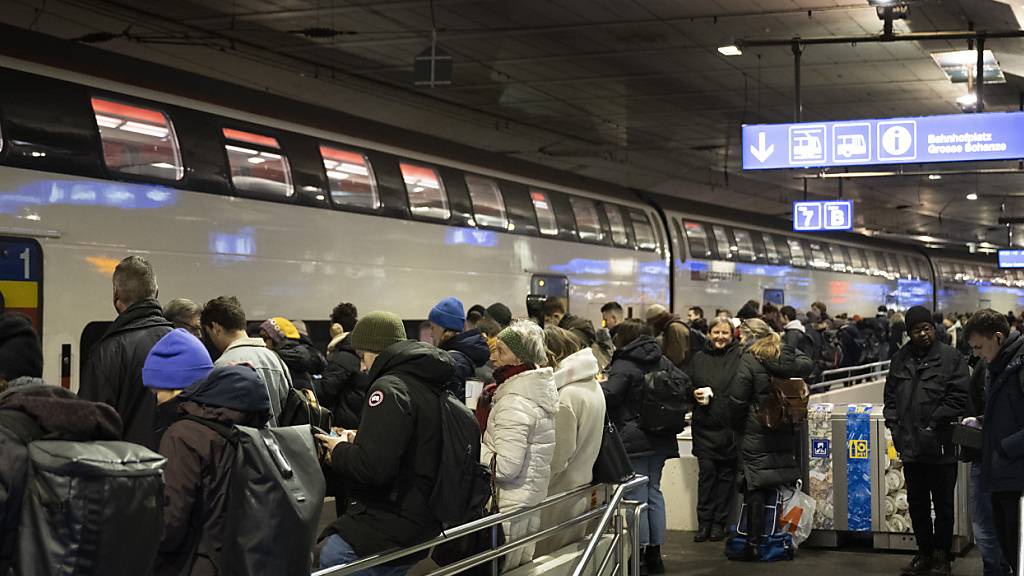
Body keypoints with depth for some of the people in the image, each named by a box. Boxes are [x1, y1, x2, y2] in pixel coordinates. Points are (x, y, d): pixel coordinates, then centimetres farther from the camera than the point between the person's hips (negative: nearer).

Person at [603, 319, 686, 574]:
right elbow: (685, 385, 5)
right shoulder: (664, 362, 8)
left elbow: (607, 395, -22)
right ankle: (654, 553, 16)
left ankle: (640, 552, -1)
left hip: (633, 439, -7)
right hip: (660, 439, 7)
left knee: (636, 495, -2)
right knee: (654, 491, 13)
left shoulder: (624, 366, -12)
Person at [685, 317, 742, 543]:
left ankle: (719, 522, 12)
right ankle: (704, 522, 5)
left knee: (727, 473, 4)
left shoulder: (740, 357, 0)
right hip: (705, 425, 2)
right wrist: (694, 393, -5)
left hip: (730, 427, -2)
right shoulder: (698, 359, 12)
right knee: (706, 471, -1)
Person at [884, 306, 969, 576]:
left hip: (940, 445, -5)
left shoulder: (951, 358, -6)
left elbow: (959, 397, -11)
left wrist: (935, 422, -14)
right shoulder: (900, 359, 9)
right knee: (917, 504, 15)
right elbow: (891, 393, 17)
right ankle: (924, 553, 28)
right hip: (910, 445, 5)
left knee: (943, 505, 6)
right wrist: (892, 420, 4)